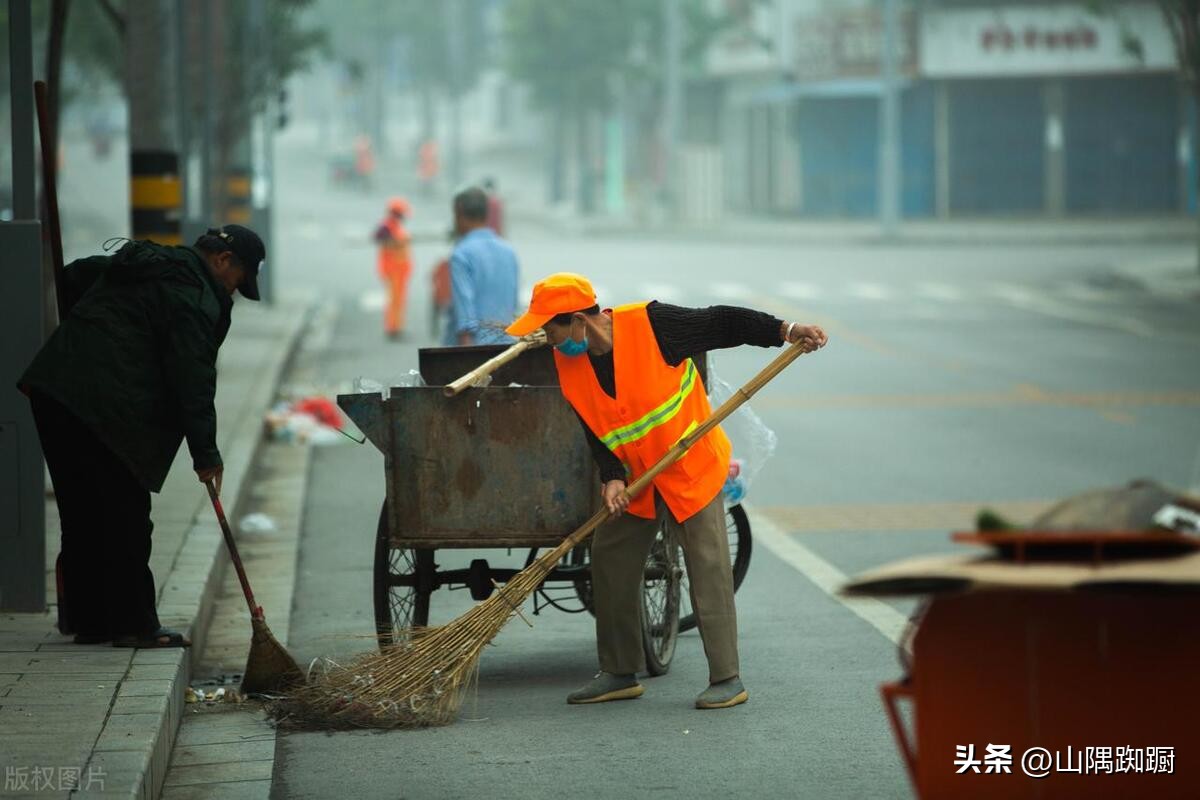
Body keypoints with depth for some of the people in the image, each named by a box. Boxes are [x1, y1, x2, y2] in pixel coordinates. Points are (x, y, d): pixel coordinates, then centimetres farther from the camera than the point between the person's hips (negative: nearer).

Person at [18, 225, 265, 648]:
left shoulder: (146, 264, 22)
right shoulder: (195, 296, -8)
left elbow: (73, 276, 35)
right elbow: (192, 376, -13)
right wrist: (206, 452, -10)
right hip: (103, 404, -10)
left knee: (83, 516, 13)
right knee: (126, 517, -4)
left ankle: (88, 620, 18)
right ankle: (134, 624, -2)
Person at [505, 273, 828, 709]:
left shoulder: (651, 325, -22)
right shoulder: (569, 366, -5)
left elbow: (719, 324, -16)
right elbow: (594, 432, -1)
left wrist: (786, 331, -20)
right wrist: (612, 478, -16)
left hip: (693, 467, -6)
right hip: (635, 480, 6)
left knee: (708, 568, -9)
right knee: (611, 566, 7)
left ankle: (727, 679, -4)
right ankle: (620, 673, 19)